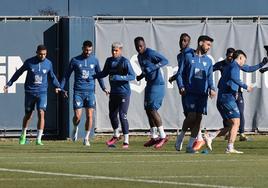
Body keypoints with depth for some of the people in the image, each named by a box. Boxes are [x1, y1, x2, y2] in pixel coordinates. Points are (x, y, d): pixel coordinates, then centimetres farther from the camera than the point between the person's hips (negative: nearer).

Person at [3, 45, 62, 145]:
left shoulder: (48, 63, 1)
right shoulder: (29, 62, -5)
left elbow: (52, 76, 19)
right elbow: (18, 73, 7)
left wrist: (57, 86, 10)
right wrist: (9, 84, 6)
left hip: (42, 93, 0)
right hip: (29, 92, 0)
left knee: (41, 114, -14)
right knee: (28, 115, 9)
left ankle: (38, 139, -11)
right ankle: (23, 135, 32)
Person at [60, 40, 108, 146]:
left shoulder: (94, 60, 8)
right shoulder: (75, 60, 2)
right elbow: (67, 75, 7)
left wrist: (103, 88, 10)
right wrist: (61, 87, -1)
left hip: (90, 91, 1)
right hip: (78, 92, -1)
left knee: (89, 116, -5)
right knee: (77, 116, -8)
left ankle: (86, 139, 6)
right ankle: (75, 129, 25)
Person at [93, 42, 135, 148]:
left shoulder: (125, 61, -12)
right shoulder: (109, 61, 8)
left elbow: (132, 76, -16)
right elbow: (104, 73, 19)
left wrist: (119, 77, -28)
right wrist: (91, 76, 6)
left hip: (124, 92, -7)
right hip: (113, 92, 7)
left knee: (122, 116, -10)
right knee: (112, 115, 14)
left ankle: (126, 141, -4)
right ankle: (116, 136, 36)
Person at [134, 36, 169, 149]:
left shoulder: (150, 53, -15)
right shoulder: (139, 57, 15)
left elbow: (165, 61, -23)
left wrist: (152, 68, -30)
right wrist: (141, 76, 12)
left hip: (157, 84, -10)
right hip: (149, 85, 10)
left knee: (152, 109, -12)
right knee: (148, 110, 10)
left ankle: (163, 136, -7)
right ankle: (154, 137, 17)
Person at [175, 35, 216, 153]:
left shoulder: (208, 61, 16)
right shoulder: (188, 57, 6)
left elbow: (209, 77, 15)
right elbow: (180, 74, 5)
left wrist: (211, 89, -4)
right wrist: (181, 87, -10)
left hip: (202, 94, 4)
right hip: (189, 93, -4)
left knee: (198, 118, -1)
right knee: (191, 116, -16)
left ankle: (190, 146, 4)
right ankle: (181, 136, 9)